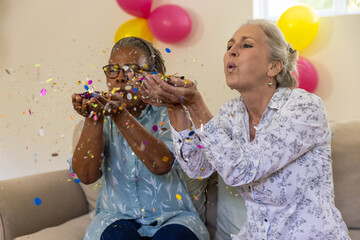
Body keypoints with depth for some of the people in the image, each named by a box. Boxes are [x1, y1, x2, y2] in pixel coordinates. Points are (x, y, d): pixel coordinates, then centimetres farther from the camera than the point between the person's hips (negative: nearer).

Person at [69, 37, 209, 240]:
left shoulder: (168, 114, -3)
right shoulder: (102, 118, 4)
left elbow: (161, 164, -23)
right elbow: (86, 175, -9)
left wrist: (120, 115, -31)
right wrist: (93, 120, -22)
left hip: (172, 216, -1)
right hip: (117, 216, 2)